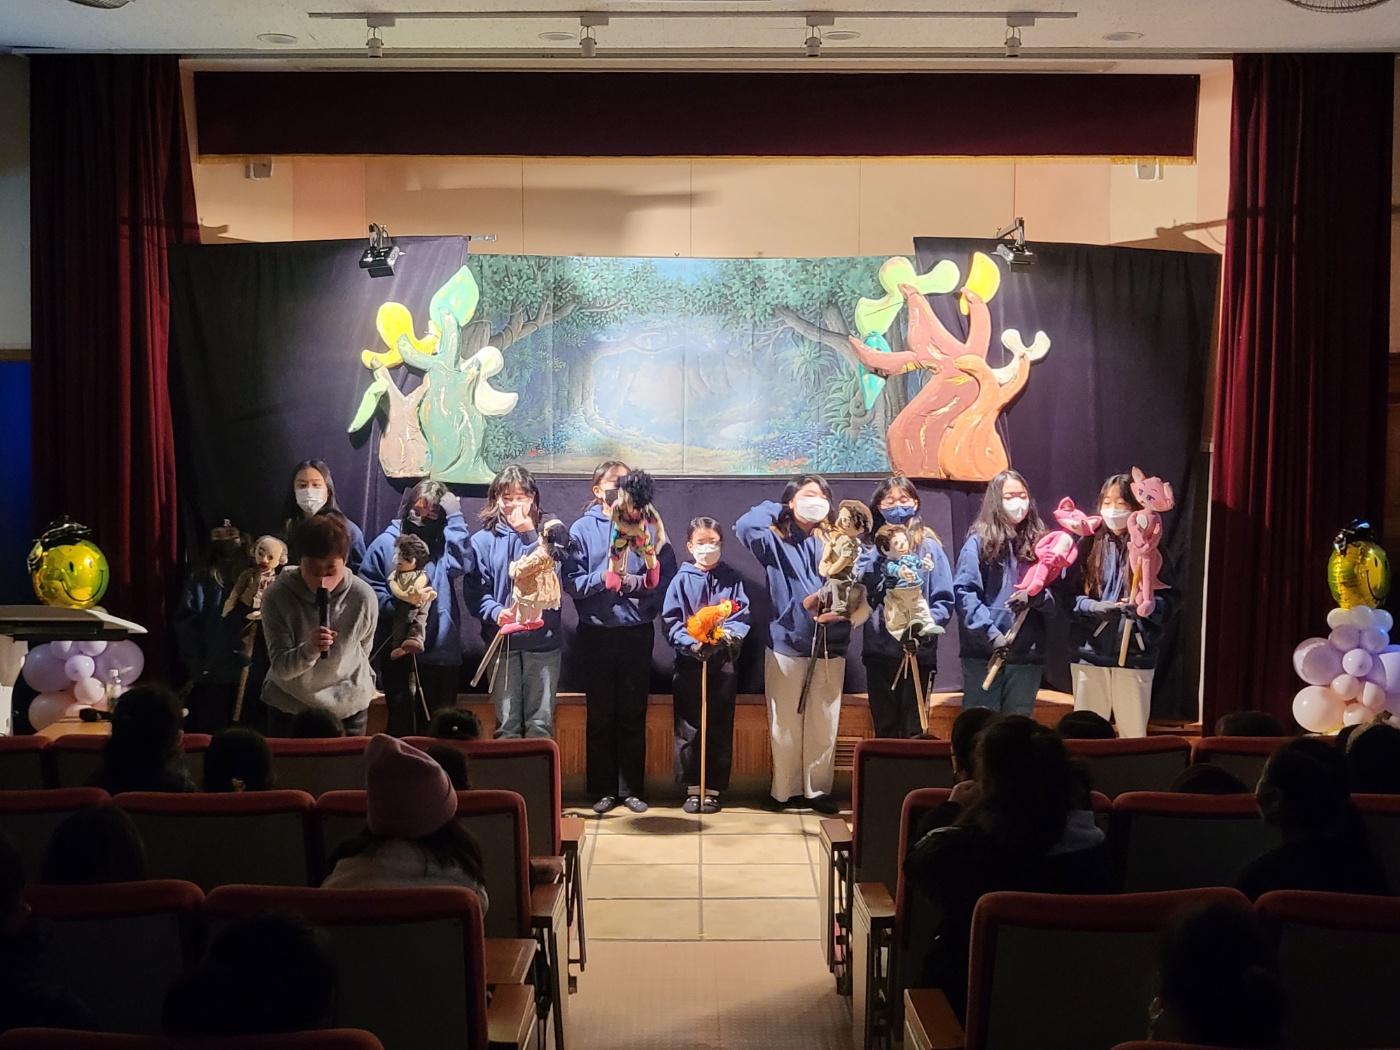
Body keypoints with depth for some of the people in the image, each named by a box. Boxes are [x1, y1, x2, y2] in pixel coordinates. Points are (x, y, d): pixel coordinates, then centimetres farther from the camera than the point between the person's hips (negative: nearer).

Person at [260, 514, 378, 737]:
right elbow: (280, 667, -21)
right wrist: (308, 650, -39)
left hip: (348, 707, 1)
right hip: (288, 706, 0)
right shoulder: (277, 595, -20)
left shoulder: (363, 597, -17)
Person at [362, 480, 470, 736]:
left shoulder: (444, 545, 8)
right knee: (401, 725, 7)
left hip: (442, 651, 1)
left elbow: (463, 565, -14)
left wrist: (455, 518, -11)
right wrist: (396, 609, -18)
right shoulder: (386, 542, 5)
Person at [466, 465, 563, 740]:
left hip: (543, 638, 0)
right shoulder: (483, 540, 7)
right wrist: (497, 613, -18)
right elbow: (476, 591, 0)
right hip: (503, 642, 0)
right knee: (506, 725, 0)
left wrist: (529, 535, -10)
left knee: (541, 724, -2)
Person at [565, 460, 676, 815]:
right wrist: (600, 579, -22)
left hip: (637, 632, 1)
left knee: (633, 715, 7)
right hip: (596, 633, -1)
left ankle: (632, 788, 17)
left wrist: (637, 582, -20)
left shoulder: (648, 528, 2)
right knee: (600, 715, 8)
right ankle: (603, 789, 17)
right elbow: (571, 582, -6)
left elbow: (666, 578, -3)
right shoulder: (582, 529, -1)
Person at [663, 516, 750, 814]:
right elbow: (671, 621, -3)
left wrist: (727, 634, -19)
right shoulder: (682, 580, 2)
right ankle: (692, 788, 12)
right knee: (688, 728, 2)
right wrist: (692, 643, -18)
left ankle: (713, 789, 12)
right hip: (689, 660, -1)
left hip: (723, 662, 1)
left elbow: (742, 617, 1)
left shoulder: (731, 579, 7)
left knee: (720, 728, 4)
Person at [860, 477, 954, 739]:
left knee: (914, 732, 5)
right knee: (884, 731, 11)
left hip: (918, 653, -3)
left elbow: (944, 601, -4)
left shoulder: (928, 546, -1)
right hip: (878, 651, 3)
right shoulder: (872, 547, 7)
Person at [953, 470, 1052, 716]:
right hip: (984, 651, -4)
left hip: (1028, 651, 4)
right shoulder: (979, 542, -1)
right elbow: (963, 592, -10)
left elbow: (1053, 597, 11)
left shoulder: (1036, 543, 11)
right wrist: (990, 634, -16)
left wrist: (1035, 597, -11)